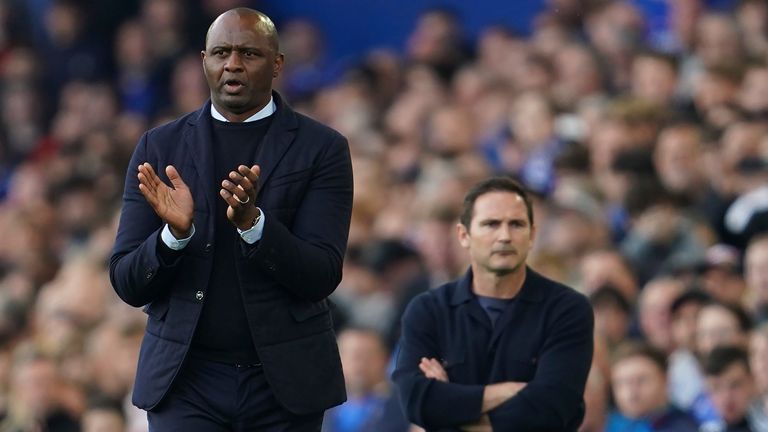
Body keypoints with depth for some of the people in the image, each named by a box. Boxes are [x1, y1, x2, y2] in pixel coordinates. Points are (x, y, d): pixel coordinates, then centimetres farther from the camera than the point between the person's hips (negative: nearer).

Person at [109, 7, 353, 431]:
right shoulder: (160, 148, 5)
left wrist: (252, 221, -23)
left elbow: (322, 277, -8)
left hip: (283, 378, 0)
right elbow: (127, 285, 3)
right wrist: (175, 233, -17)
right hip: (187, 380, 0)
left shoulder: (321, 148, 0)